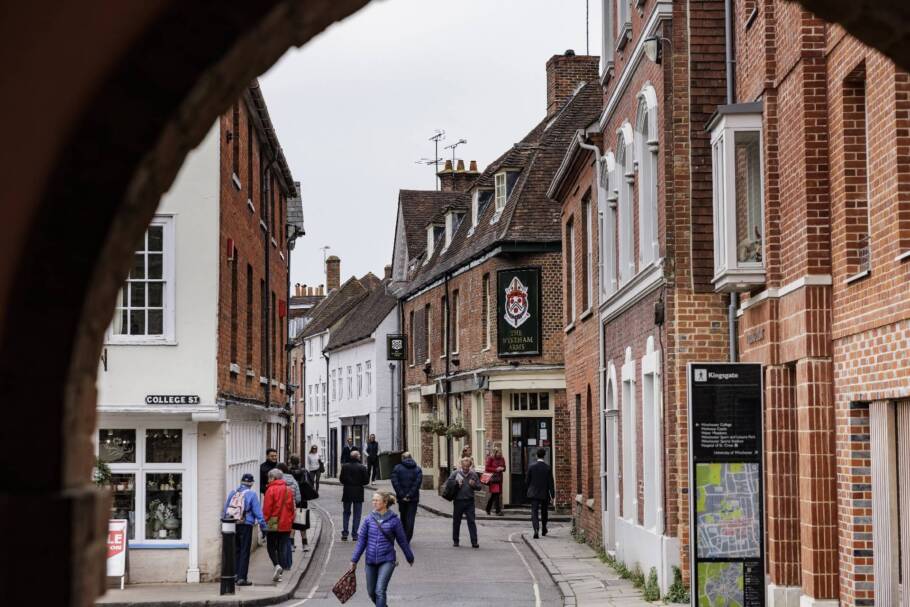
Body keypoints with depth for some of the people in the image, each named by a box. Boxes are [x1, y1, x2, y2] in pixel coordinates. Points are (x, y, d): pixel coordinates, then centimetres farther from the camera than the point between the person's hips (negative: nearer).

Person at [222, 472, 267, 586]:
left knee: (235, 551, 15)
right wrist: (263, 527, -3)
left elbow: (225, 510, 13)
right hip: (246, 526, -5)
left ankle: (235, 575, 19)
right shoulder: (252, 494, -7)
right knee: (244, 552, -1)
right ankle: (242, 578, -4)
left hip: (232, 526, 5)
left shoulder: (232, 493, 8)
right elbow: (258, 512, -8)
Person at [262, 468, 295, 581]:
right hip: (285, 524, 4)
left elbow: (267, 508, -12)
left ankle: (277, 565, -13)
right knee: (283, 548, 8)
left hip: (272, 524, -4)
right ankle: (280, 572, 8)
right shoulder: (289, 490, 5)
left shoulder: (271, 490, -11)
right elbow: (292, 508, 11)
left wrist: (265, 521, -4)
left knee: (271, 547, 9)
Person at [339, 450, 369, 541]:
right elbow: (366, 481, -8)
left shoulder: (345, 466, -4)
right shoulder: (362, 467, -9)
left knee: (346, 513, 14)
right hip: (358, 494, -2)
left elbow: (341, 479, -4)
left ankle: (344, 533, 7)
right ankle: (355, 535, 4)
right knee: (357, 515, 6)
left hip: (347, 493, 2)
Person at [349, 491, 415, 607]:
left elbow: (402, 541, 4)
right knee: (371, 592, 13)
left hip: (387, 561, -4)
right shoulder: (369, 519, 0)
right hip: (370, 561, 4)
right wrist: (354, 560, 4)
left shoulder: (393, 520, -7)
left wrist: (410, 558, 15)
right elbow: (361, 540, 5)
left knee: (380, 591, -15)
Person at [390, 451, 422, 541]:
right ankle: (407, 539, -7)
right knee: (410, 519, 0)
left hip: (401, 498, 1)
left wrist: (402, 495, -10)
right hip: (413, 498, 0)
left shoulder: (397, 468, 0)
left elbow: (395, 482, -10)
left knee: (403, 518, 16)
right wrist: (410, 495, -11)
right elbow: (418, 483, -10)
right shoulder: (417, 469, 2)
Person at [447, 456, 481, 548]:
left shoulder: (473, 474, 5)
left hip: (469, 501, 0)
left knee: (471, 521, -5)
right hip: (458, 501, 0)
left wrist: (474, 485, -11)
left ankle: (474, 542, -6)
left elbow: (479, 486, 10)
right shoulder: (455, 473, 1)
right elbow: (448, 483, 4)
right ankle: (455, 540, 23)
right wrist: (456, 484, -13)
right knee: (456, 521, 9)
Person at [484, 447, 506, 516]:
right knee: (495, 494, -12)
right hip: (493, 478, -6)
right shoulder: (490, 459, -5)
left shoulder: (502, 459, 10)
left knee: (493, 495, 10)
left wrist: (502, 469, -5)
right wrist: (496, 469, -15)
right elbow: (487, 468, -7)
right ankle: (498, 511, -11)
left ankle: (488, 509, 25)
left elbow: (504, 468, 19)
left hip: (499, 478, 6)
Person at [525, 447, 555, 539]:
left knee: (534, 512, -4)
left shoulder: (531, 466, -7)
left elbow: (527, 481, 0)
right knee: (544, 512, 20)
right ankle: (543, 529, 34)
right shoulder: (548, 467, -9)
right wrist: (553, 494, -1)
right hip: (544, 494, 1)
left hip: (534, 493, -1)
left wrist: (529, 489, 18)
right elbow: (551, 482, -7)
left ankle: (536, 530, -22)